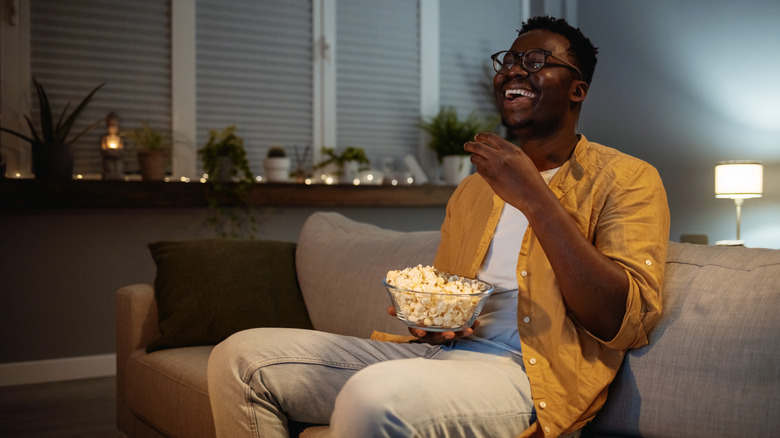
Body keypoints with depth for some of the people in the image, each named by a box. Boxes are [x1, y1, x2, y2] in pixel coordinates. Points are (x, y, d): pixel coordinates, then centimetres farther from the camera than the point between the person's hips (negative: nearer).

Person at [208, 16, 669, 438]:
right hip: (441, 352, 7)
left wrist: (535, 199, -15)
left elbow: (628, 323, -11)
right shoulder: (473, 188, 24)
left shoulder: (626, 178, 3)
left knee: (376, 398, -38)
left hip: (526, 371, -7)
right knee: (239, 358, -5)